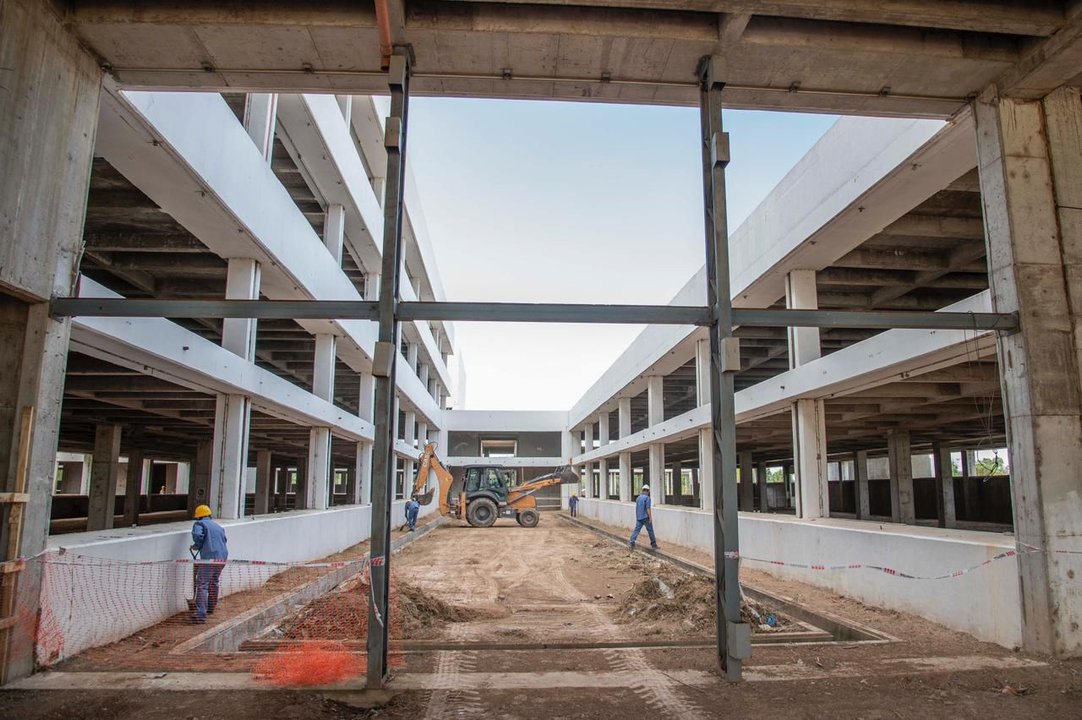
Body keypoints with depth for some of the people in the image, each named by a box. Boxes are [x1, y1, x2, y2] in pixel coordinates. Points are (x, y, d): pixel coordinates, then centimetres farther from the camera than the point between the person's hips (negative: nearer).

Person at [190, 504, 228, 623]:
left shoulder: (200, 524, 6)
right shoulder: (218, 526, 25)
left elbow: (197, 536, -14)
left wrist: (196, 546, 4)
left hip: (209, 558, -7)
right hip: (222, 557, 7)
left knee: (202, 584, -6)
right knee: (214, 582, 25)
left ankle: (201, 614, -15)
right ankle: (211, 608, 41)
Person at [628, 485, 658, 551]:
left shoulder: (638, 498, 13)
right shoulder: (647, 498, -9)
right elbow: (648, 508, -16)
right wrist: (650, 517, -15)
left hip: (638, 517, 6)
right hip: (645, 517, -6)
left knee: (636, 530, 0)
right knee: (650, 531, 4)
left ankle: (632, 542, -16)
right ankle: (654, 545, 11)